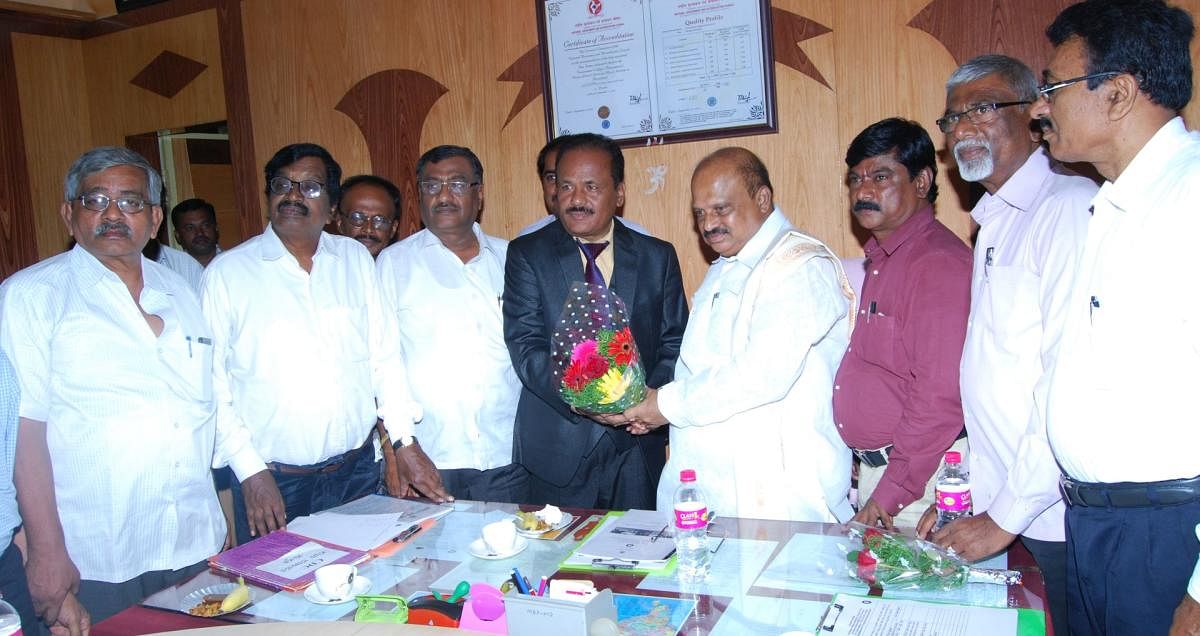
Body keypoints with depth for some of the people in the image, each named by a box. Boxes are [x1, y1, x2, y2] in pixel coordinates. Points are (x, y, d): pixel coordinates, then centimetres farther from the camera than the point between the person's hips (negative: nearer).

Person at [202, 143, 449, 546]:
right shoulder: (228, 272, -3)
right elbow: (212, 383, -4)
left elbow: (385, 354, 6)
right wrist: (250, 472, -8)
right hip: (272, 480, -2)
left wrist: (405, 442, 0)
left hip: (357, 470, 3)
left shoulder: (355, 259, 6)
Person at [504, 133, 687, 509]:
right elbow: (526, 344, -8)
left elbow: (675, 343, 5)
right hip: (558, 450, -1)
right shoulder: (526, 254, 1)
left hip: (639, 450, 2)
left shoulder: (658, 256, 7)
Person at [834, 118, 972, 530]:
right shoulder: (880, 261, 14)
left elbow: (940, 397, -22)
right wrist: (863, 465, 11)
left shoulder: (940, 263, -17)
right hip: (870, 469, 9)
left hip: (916, 478, -9)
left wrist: (893, 491, -19)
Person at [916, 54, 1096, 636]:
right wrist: (962, 490, 12)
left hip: (1060, 516, -8)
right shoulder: (994, 226, 15)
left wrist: (1006, 514, -16)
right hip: (1001, 505, 8)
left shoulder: (1071, 209, -14)